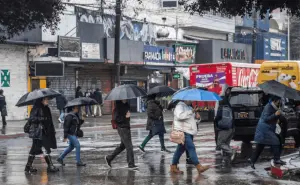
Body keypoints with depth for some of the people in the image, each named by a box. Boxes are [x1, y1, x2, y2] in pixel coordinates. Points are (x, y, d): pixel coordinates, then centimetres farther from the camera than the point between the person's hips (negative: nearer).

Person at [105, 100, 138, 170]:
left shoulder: (126, 104, 9)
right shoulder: (118, 106, -14)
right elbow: (116, 118, -20)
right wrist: (125, 117, -27)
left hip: (127, 127, 8)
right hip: (122, 128, -8)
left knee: (123, 146, 17)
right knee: (129, 146, -7)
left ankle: (109, 158, 29)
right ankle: (131, 164, -1)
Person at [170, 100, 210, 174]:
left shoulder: (188, 107, 21)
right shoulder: (180, 106, -10)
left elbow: (189, 117, 31)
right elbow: (180, 116, -27)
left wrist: (195, 115, 8)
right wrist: (191, 112, -23)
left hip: (188, 132, 10)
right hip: (183, 132, -10)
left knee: (180, 149, 12)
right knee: (191, 148, -15)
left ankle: (173, 167, 18)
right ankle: (199, 167, -19)